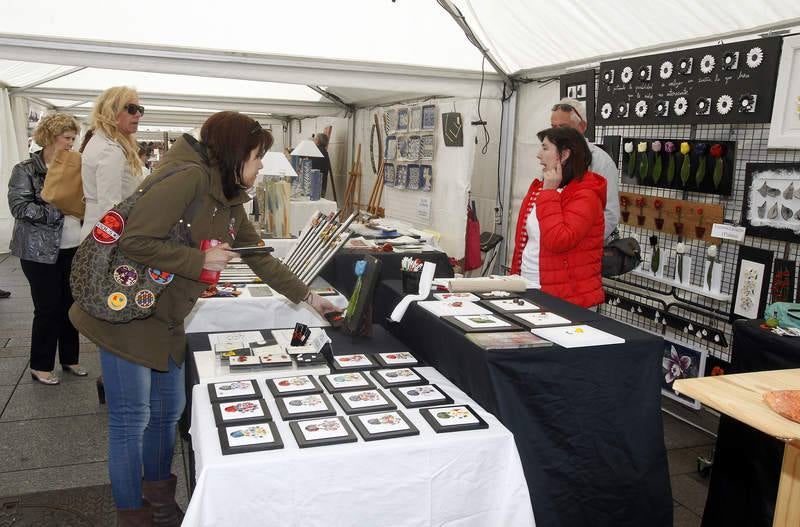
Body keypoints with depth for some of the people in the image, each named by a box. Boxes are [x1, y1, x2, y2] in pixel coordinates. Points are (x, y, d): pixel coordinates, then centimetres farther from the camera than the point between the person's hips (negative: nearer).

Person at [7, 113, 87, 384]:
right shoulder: (26, 170, -6)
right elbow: (20, 207, -16)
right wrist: (58, 210, -20)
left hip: (73, 248, 5)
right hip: (41, 251, -5)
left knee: (70, 305, 11)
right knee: (48, 308, 0)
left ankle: (69, 358, 26)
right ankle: (40, 366, 16)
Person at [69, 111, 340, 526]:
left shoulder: (231, 203, 8)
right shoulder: (187, 177, -21)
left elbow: (261, 258, 16)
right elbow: (135, 241, -26)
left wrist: (306, 296, 17)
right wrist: (201, 260, -20)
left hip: (167, 321, 9)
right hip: (126, 314, -9)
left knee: (167, 412, 18)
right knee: (131, 419, 4)